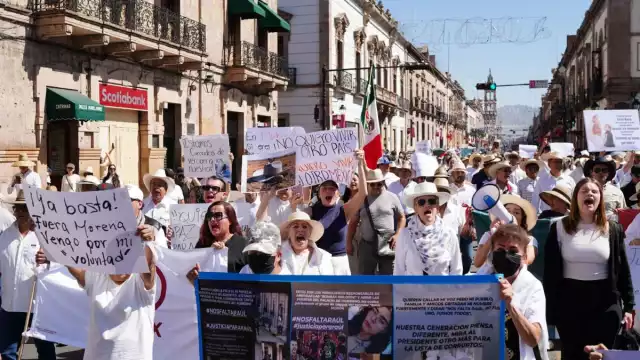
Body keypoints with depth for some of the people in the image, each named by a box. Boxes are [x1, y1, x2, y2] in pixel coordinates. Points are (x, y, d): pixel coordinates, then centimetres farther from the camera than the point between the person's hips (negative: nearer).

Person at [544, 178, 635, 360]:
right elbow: (550, 270, 0)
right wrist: (550, 308, -4)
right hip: (569, 301, -1)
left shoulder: (613, 229, 4)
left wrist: (628, 306, 3)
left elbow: (623, 269, 7)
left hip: (605, 302, 1)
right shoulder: (560, 228, 0)